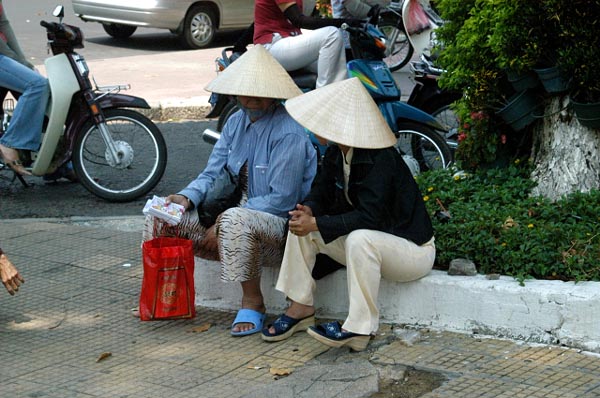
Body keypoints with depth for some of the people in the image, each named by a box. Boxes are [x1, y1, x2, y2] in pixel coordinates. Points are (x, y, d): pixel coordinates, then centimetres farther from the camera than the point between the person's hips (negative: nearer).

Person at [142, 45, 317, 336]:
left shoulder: (288, 134, -17)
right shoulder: (236, 122, 8)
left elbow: (282, 199, -21)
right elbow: (212, 173, 9)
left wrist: (221, 226, -22)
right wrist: (186, 198, -14)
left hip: (280, 226, -8)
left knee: (235, 220, -40)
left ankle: (252, 302, -20)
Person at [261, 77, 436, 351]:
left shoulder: (380, 159, -26)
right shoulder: (336, 153, -1)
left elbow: (369, 216, -32)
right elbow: (320, 192, 6)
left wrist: (316, 224, -32)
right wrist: (309, 210, -19)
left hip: (412, 250, -8)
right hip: (369, 245, 9)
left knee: (360, 238, -39)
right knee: (301, 225, -3)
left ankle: (359, 328, -30)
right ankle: (301, 307, 1)